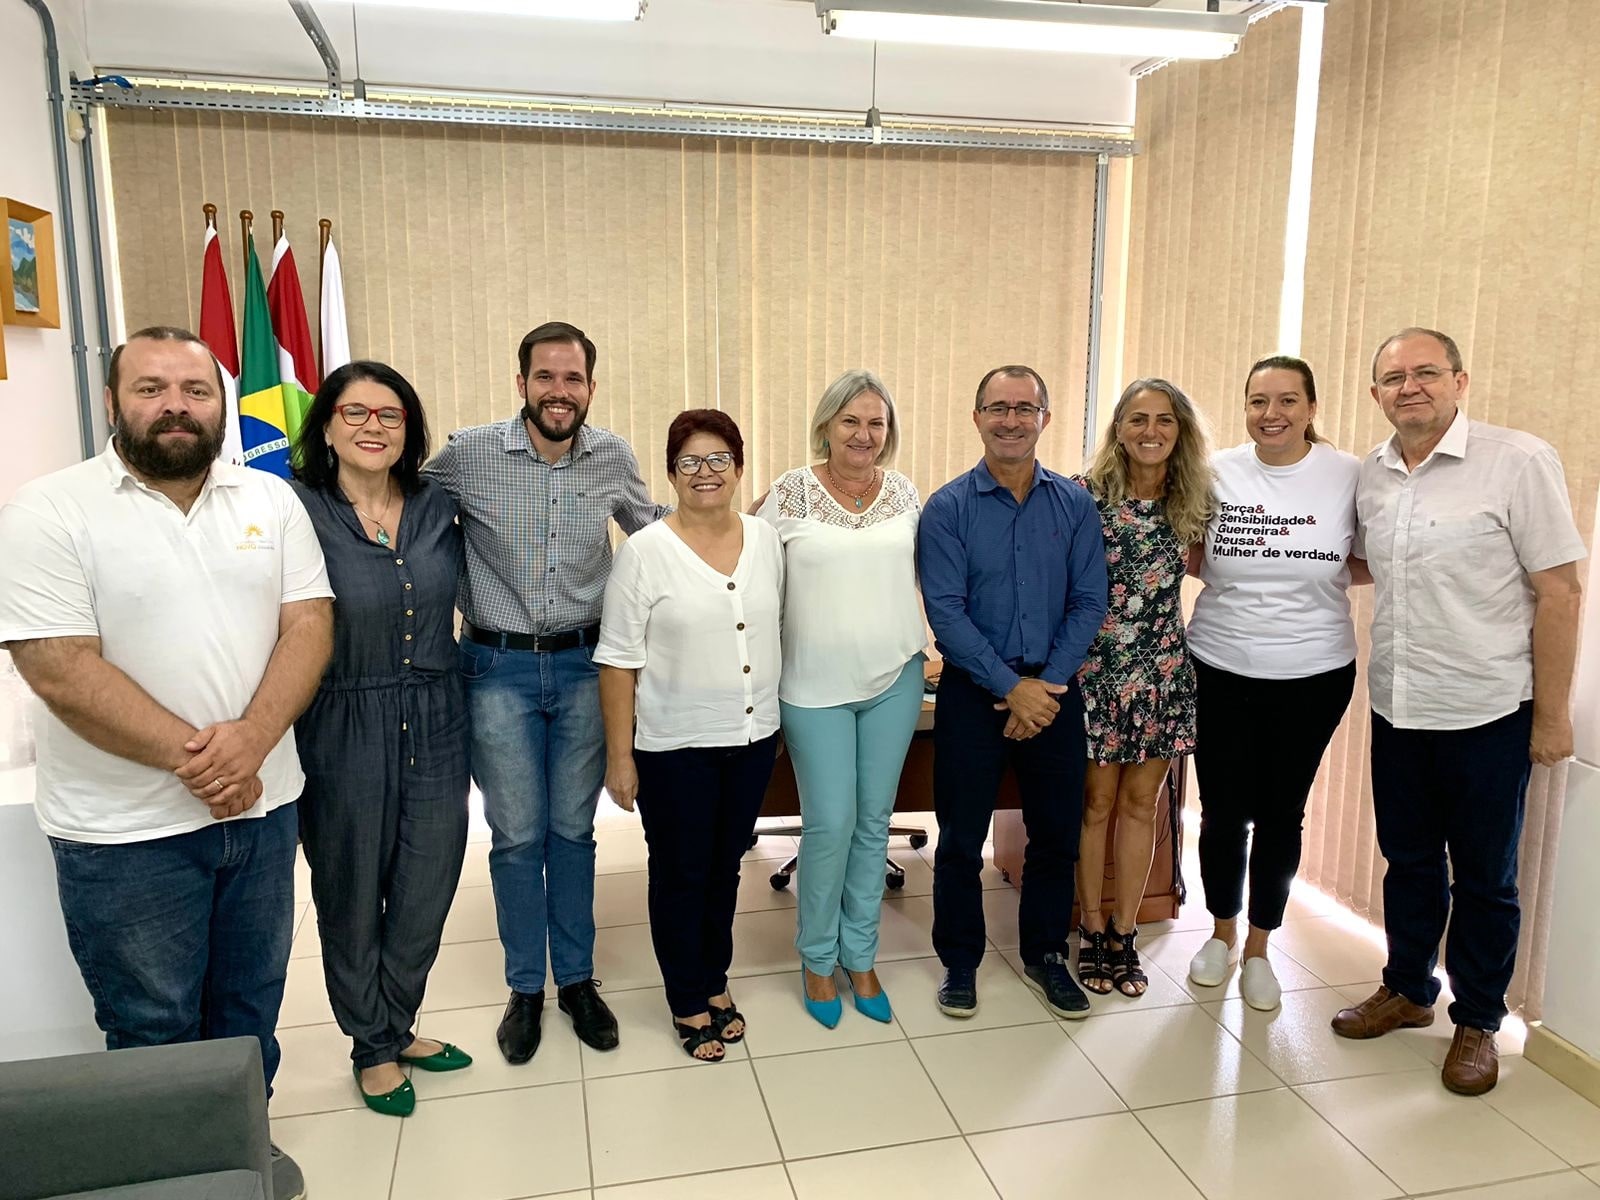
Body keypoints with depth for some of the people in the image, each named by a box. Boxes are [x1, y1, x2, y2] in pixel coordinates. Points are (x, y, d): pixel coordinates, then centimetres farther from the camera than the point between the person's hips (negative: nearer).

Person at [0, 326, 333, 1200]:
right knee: (152, 1029, 13)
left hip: (262, 805, 4)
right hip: (127, 830, -3)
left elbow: (309, 625, -4)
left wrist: (251, 738, -20)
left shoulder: (271, 500, 2)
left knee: (251, 1004, 19)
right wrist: (192, 758, -19)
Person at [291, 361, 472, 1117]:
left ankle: (399, 1026, 39)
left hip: (434, 722, 4)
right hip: (343, 730, -4)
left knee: (427, 885, 14)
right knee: (352, 892, 13)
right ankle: (373, 1047, 35)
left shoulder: (438, 507, 2)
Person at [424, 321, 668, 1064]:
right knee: (516, 835, 7)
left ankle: (577, 979, 29)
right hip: (498, 668, -1)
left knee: (573, 829, 12)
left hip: (583, 665, 2)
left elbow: (650, 529, 17)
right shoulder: (468, 453, -9)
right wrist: (464, 604, -1)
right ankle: (525, 988, 26)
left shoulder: (613, 457, -1)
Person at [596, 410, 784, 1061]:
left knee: (725, 868, 19)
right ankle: (688, 1005, 30)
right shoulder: (644, 551, -11)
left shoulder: (765, 539, 2)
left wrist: (778, 715, 12)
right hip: (675, 746, -4)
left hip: (752, 737, 4)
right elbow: (618, 661, -10)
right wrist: (619, 758, -10)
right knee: (680, 875, 11)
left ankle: (714, 984, 39)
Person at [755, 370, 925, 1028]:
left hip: (894, 681, 3)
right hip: (815, 687, -3)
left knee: (874, 820, 11)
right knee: (830, 823, 0)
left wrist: (918, 645, 12)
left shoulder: (904, 492, 4)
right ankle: (817, 958, 22)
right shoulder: (791, 491, -7)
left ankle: (860, 956, 28)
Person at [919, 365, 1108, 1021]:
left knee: (1057, 832, 12)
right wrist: (1011, 686, -16)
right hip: (973, 691, -2)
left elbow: (1089, 602, -1)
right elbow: (945, 611, -12)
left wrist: (1048, 685, -11)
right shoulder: (948, 508, -6)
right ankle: (960, 962, 26)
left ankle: (1046, 955, 33)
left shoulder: (1074, 504, 2)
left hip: (1054, 689, 3)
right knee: (961, 838, 7)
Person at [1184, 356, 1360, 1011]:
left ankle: (1258, 949, 31)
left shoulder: (1349, 475, -6)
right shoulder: (1218, 472, -3)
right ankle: (1222, 932, 33)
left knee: (1281, 813, 11)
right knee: (1223, 811, 8)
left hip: (1313, 676, 0)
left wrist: (1321, 570, -15)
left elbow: (1375, 564, 4)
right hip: (1220, 669, 0)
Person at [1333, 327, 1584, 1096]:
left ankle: (1477, 1023, 29)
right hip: (1397, 708, 5)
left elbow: (1558, 589, -11)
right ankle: (1406, 990, 37)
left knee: (1484, 877, 10)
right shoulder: (1370, 475, 4)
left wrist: (1552, 714, -11)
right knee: (1409, 860, 18)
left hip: (1488, 712, -4)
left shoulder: (1519, 461, -12)